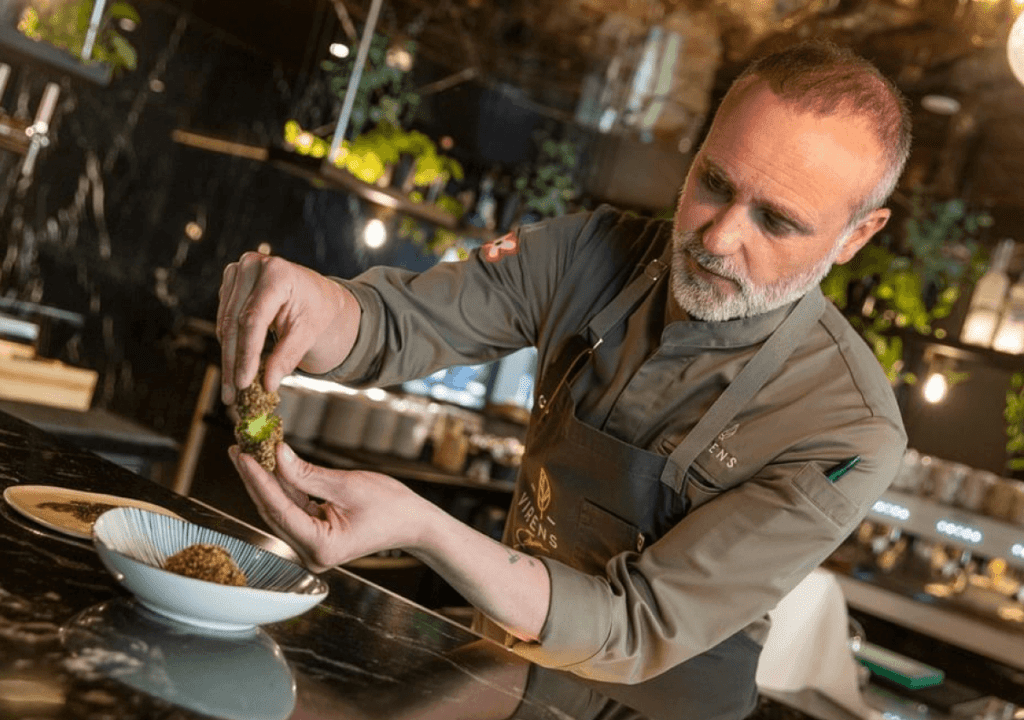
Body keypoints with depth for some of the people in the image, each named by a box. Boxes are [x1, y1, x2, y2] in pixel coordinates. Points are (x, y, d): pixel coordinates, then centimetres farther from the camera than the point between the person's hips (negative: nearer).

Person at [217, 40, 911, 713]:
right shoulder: (596, 255, -11)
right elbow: (390, 325, -11)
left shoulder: (847, 435, -24)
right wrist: (319, 302, -35)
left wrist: (420, 527, -39)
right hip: (500, 649, 4)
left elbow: (636, 634, -26)